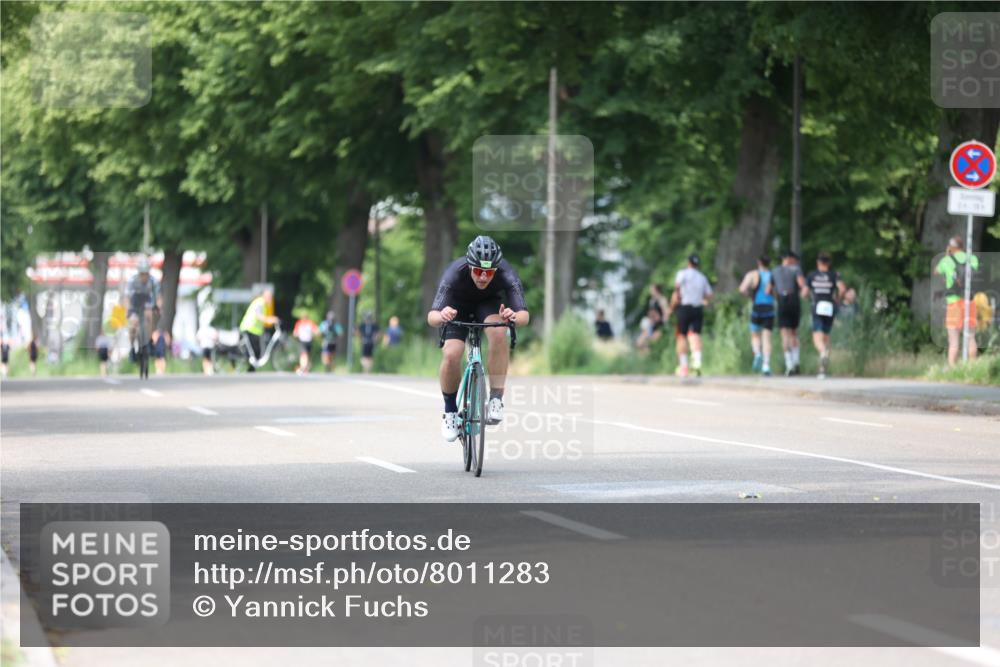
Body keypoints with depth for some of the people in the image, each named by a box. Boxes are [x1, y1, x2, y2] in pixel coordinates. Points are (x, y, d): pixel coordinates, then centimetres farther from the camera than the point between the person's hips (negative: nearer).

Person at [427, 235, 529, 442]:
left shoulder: (506, 275, -35)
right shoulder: (455, 273, -36)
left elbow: (524, 315, -41)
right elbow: (431, 317, -41)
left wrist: (514, 316, -64)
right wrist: (441, 316, -64)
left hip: (490, 304, 0)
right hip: (458, 307, 0)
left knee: (498, 333, -33)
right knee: (450, 355, -23)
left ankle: (496, 399, -24)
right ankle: (450, 411, 2)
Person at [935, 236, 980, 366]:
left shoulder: (947, 261, -2)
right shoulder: (973, 259, 4)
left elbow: (936, 271, 19)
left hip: (954, 302, -3)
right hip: (970, 302, 3)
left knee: (954, 340, -3)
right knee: (971, 338, 11)